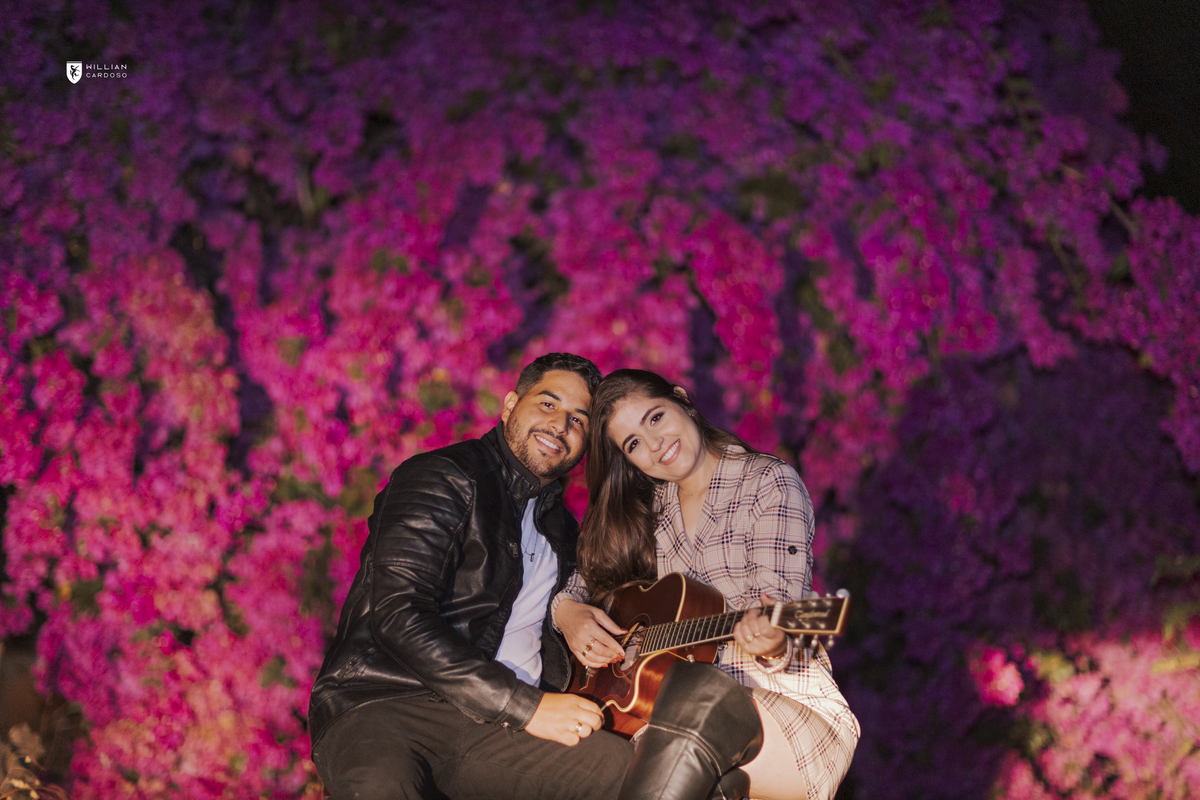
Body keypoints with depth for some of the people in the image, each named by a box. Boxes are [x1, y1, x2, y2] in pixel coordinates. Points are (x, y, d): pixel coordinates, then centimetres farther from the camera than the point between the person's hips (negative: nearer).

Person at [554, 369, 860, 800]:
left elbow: (780, 615, -15)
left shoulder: (769, 482, -5)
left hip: (784, 702, -5)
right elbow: (575, 582, 16)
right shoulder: (646, 509, 12)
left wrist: (772, 644, -37)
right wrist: (567, 611, -7)